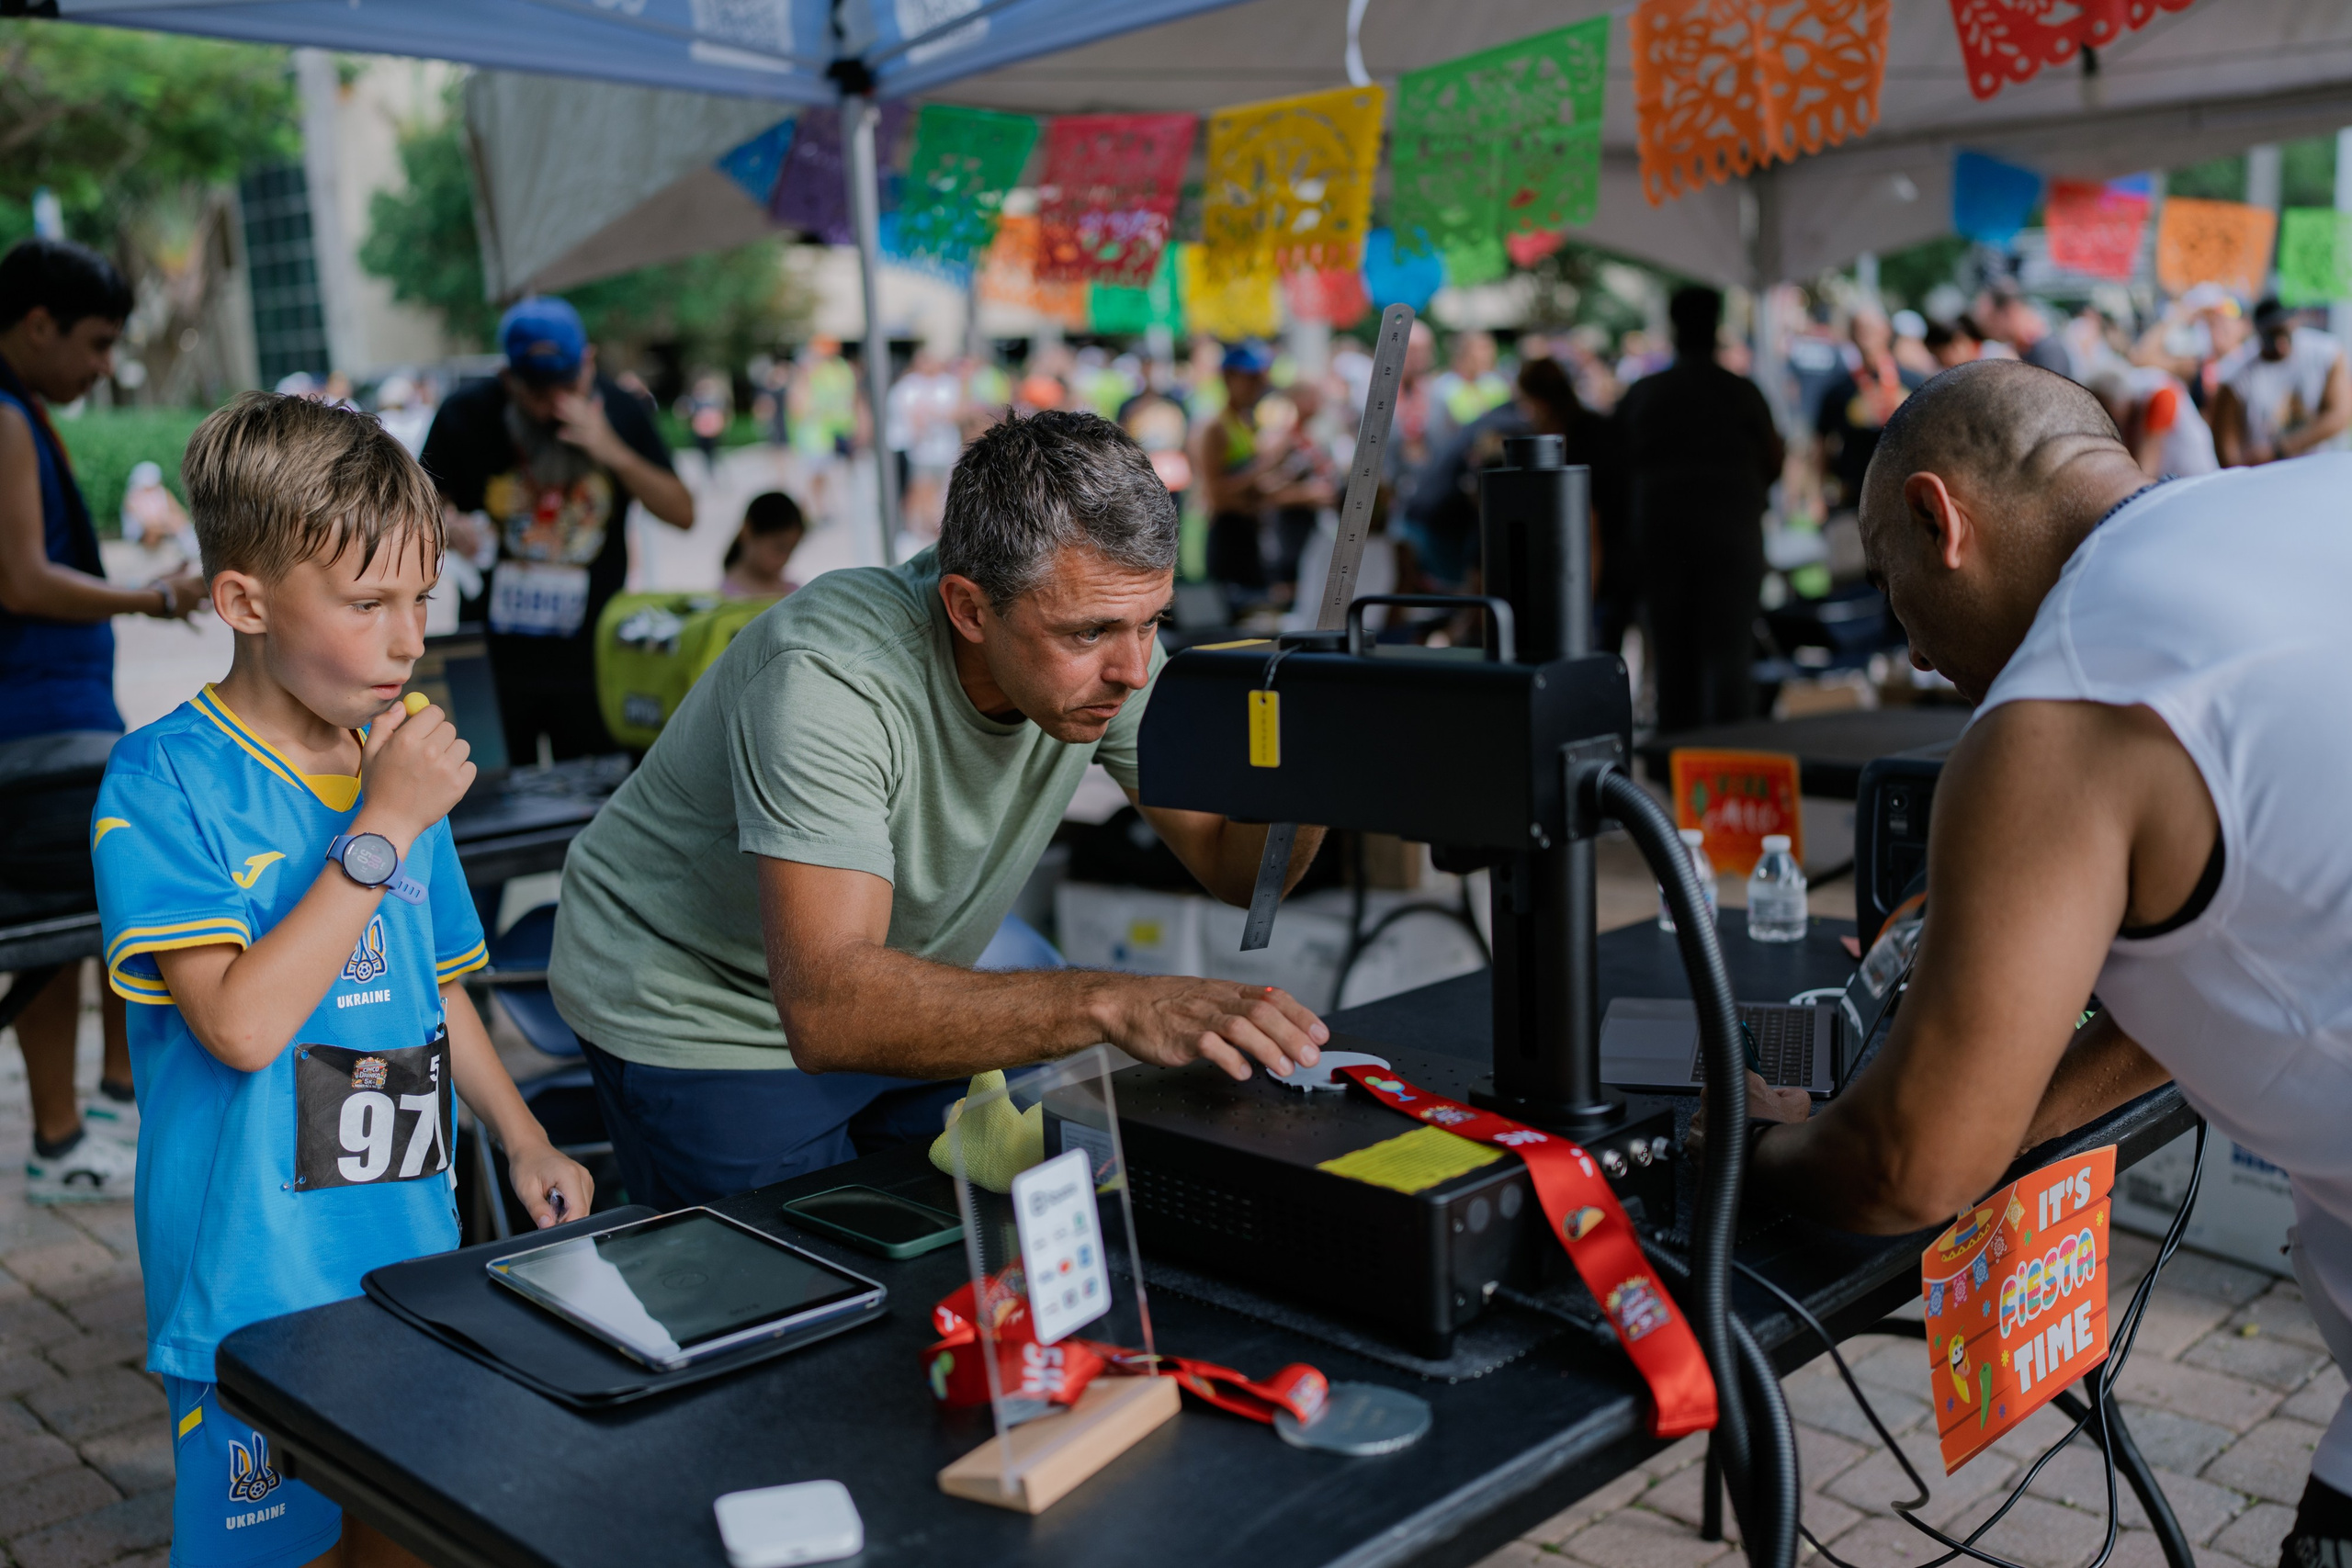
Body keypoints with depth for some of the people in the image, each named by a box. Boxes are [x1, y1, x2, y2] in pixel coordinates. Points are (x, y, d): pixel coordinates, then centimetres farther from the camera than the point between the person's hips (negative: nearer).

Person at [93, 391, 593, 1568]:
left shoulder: (399, 765, 5)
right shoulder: (164, 783, -14)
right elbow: (241, 1022, -25)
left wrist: (522, 1139, 9)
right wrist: (385, 828, -22)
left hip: (412, 1260, 6)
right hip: (254, 1285, -5)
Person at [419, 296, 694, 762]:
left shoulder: (619, 409, 0)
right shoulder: (467, 413, -4)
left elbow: (682, 513, -5)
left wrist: (613, 452, -18)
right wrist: (447, 526, -16)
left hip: (591, 656, 1)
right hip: (495, 655, -1)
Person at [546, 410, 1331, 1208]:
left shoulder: (1107, 645, -16)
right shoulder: (828, 676, -36)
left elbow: (1233, 865, -8)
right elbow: (824, 1007, -46)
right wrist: (1111, 1003, -57)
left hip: (912, 1005, 6)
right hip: (706, 1025, -5)